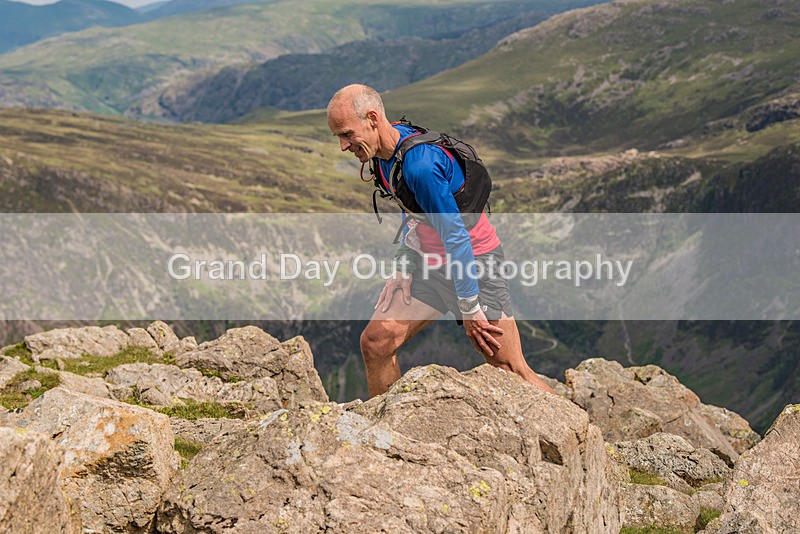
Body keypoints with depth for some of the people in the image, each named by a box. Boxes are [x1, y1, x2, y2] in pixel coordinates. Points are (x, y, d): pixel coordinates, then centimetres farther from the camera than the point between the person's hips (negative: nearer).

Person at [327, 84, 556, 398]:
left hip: (475, 262, -8)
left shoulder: (421, 165, -29)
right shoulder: (385, 151, 0)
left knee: (511, 371, -7)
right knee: (375, 342, 0)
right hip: (431, 263, 9)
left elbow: (456, 236, -25)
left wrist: (470, 309, -20)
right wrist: (404, 269, 7)